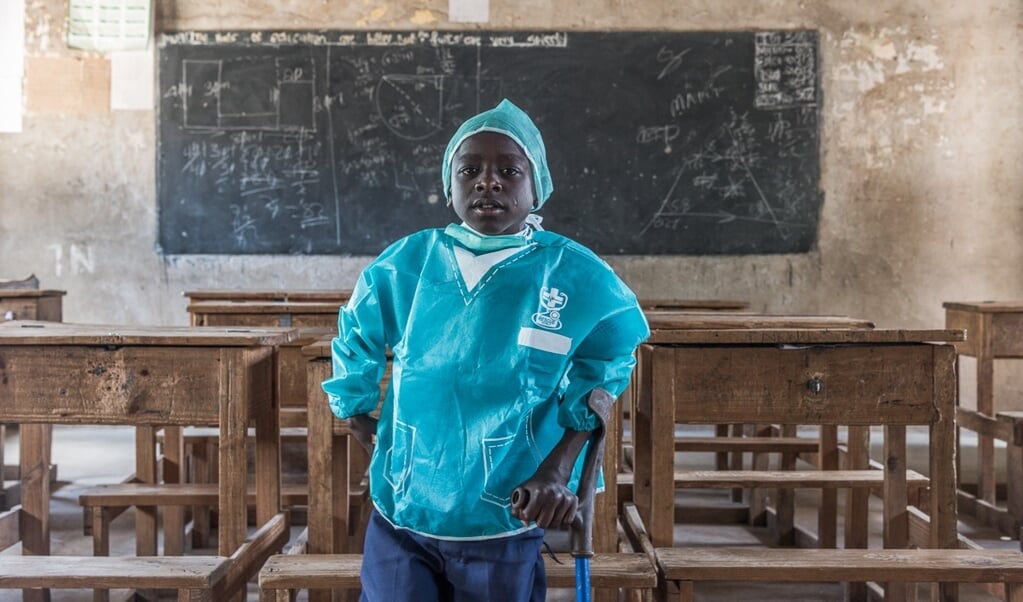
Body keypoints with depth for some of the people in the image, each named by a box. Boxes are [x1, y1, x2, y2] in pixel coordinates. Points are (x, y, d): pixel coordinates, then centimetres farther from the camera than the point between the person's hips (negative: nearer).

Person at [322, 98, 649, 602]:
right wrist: (368, 440, 14)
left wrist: (560, 466, -5)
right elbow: (354, 347, 13)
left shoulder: (575, 277, -10)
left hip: (503, 527, -1)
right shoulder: (403, 265, -5)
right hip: (399, 518, 1)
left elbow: (607, 366, 4)